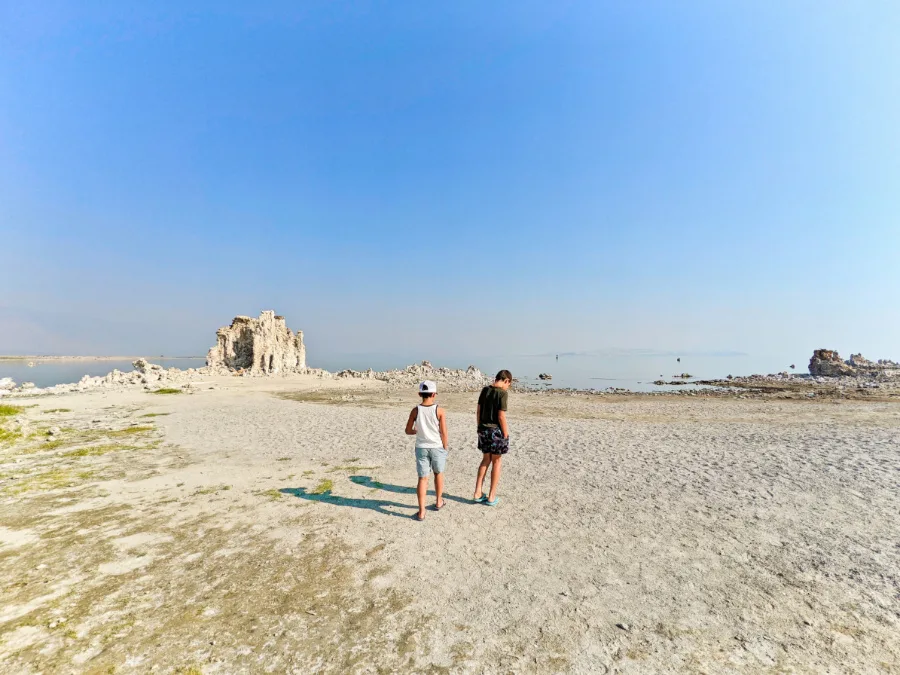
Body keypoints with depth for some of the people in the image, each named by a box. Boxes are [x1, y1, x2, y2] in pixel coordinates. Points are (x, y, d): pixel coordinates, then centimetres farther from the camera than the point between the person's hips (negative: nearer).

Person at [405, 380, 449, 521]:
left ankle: (421, 512, 5)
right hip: (437, 447, -1)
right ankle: (438, 502, 37)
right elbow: (444, 433, -11)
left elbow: (408, 431, -1)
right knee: (438, 474, 21)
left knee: (423, 478, 7)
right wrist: (446, 448, 3)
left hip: (421, 448, 1)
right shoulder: (440, 411, -13)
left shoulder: (415, 411, -7)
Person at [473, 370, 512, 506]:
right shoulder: (502, 393, -15)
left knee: (486, 460, 19)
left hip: (483, 430, 6)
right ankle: (491, 497, 17)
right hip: (496, 430, -6)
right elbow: (501, 416, -18)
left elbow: (478, 411, 7)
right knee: (497, 462, 10)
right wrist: (506, 435, -9)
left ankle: (478, 493, 20)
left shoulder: (485, 390, 4)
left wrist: (480, 428, 16)